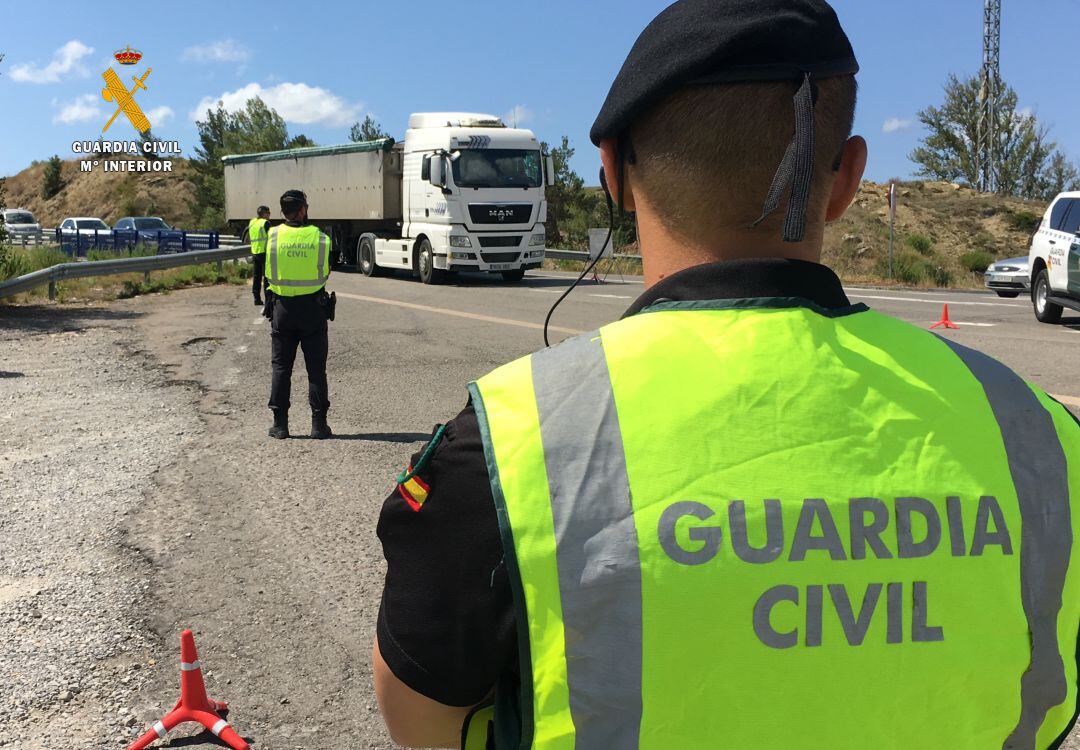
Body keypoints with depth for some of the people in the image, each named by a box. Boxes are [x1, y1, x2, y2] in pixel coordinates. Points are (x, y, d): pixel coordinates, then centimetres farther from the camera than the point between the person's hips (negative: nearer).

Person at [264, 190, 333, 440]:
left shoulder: (273, 236, -5)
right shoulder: (320, 238, -6)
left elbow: (269, 275, 0)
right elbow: (325, 273, 0)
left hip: (282, 307, 1)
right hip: (313, 307, -1)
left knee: (281, 366, 9)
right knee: (316, 367, 6)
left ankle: (280, 423, 10)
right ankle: (319, 423, 7)